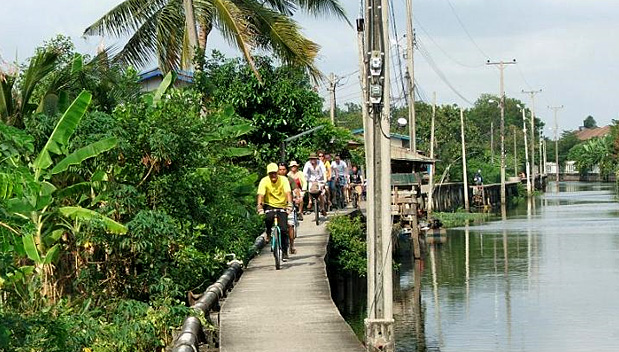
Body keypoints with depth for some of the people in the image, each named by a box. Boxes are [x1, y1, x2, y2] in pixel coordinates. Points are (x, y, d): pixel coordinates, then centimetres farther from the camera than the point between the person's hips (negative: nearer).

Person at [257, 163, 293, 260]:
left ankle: (285, 252, 6)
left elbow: (288, 193, -23)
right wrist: (260, 207, -37)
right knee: (268, 218, -34)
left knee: (283, 229, -8)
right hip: (269, 205, 0)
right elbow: (261, 195, -21)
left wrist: (289, 205, -39)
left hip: (282, 206, 0)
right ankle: (268, 233, -3)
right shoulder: (264, 181, -12)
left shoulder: (283, 180, -12)